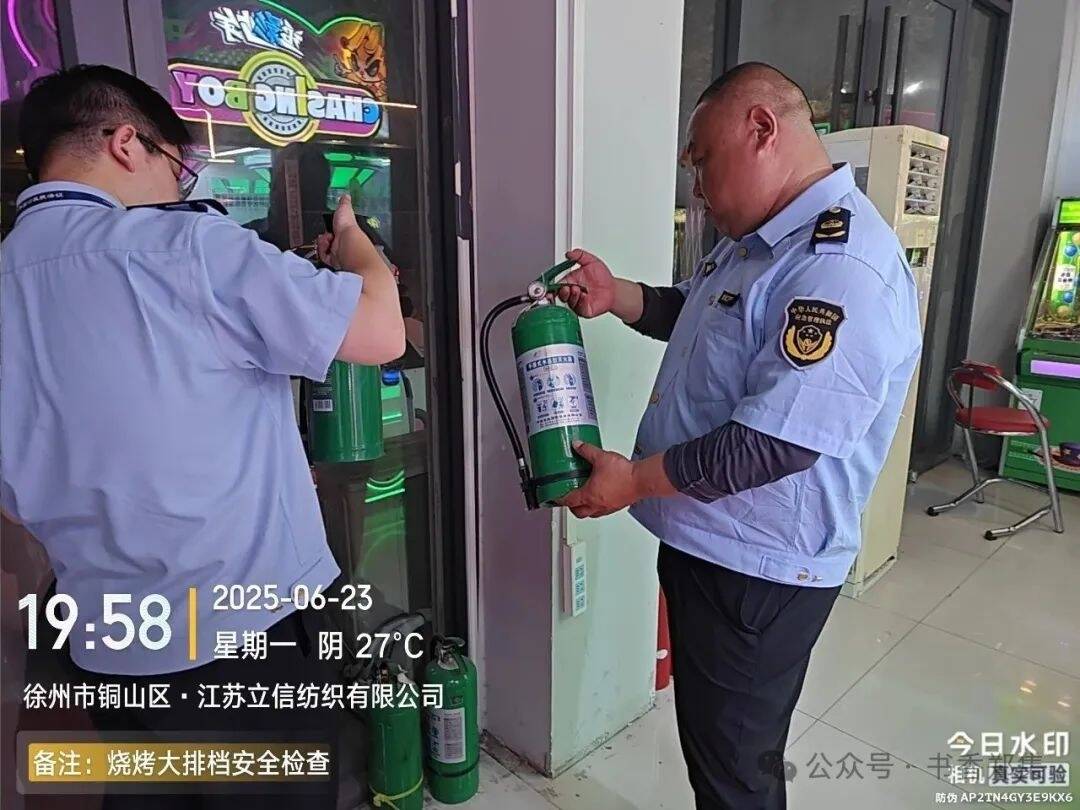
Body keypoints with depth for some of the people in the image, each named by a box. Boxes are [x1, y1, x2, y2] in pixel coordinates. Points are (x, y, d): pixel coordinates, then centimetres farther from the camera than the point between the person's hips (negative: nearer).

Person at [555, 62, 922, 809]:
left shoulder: (844, 268, -26)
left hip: (759, 573, -9)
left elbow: (775, 443, -30)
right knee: (712, 741, 28)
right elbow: (694, 316, 22)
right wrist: (616, 295, 2)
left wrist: (635, 480, -19)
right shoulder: (756, 242, 9)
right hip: (706, 545, 10)